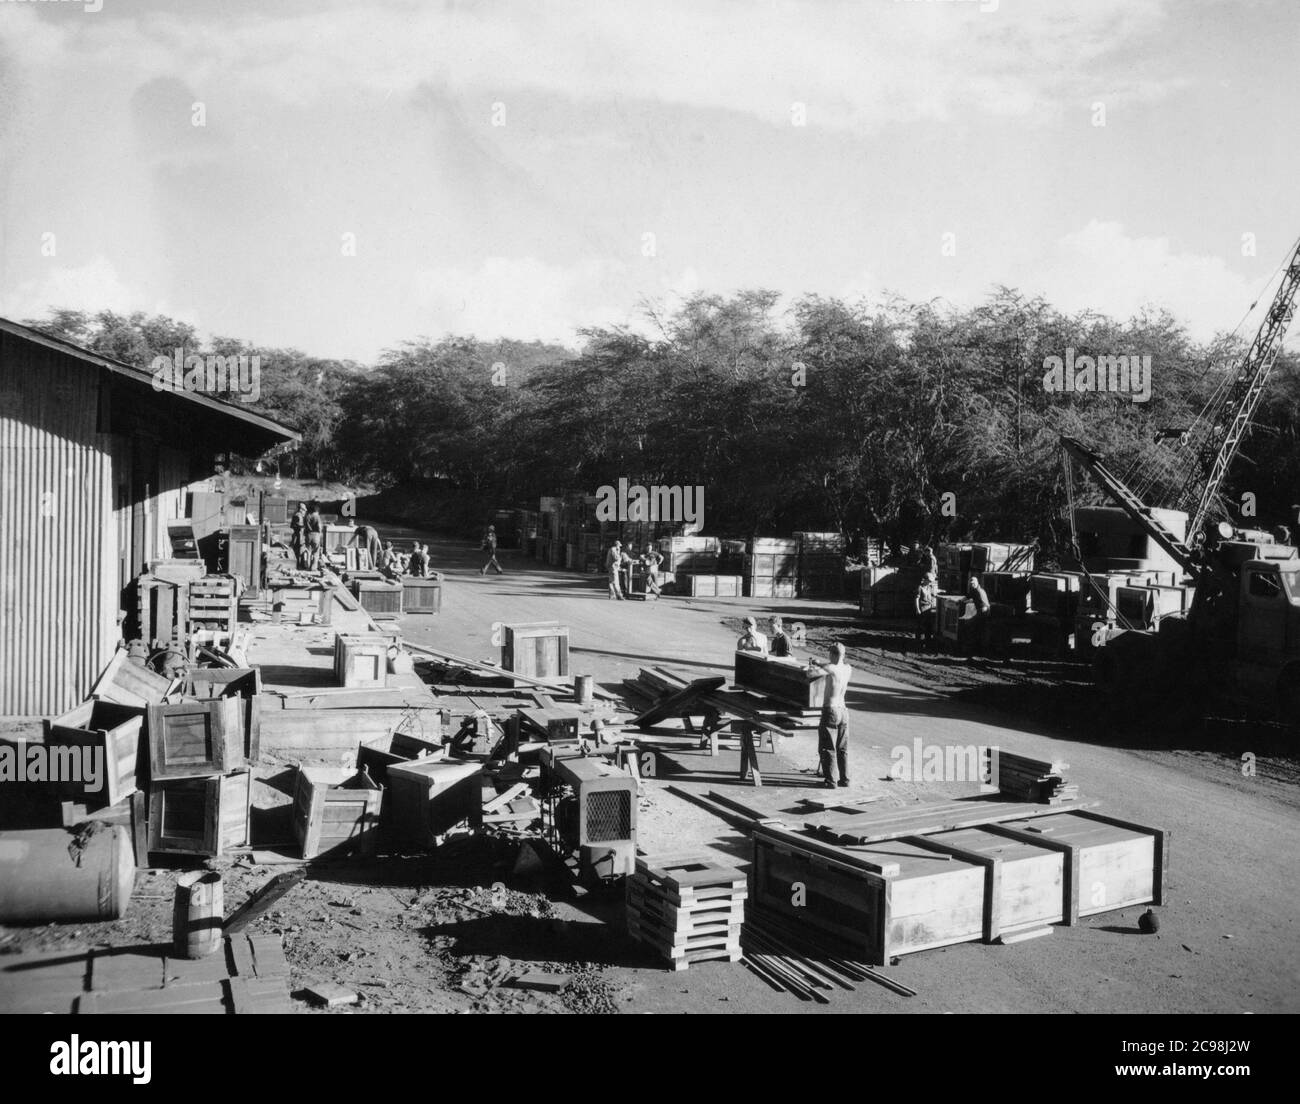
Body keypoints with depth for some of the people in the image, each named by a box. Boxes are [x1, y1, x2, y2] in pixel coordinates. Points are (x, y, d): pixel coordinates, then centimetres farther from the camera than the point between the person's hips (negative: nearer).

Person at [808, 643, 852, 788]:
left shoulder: (831, 668, -17)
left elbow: (811, 671, -19)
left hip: (830, 711, -6)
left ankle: (830, 781, 3)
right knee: (842, 748, 15)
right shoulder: (848, 669, 2)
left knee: (827, 749, 2)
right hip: (843, 711, 6)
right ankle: (844, 779, 19)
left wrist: (812, 665, 3)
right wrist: (819, 664, 21)